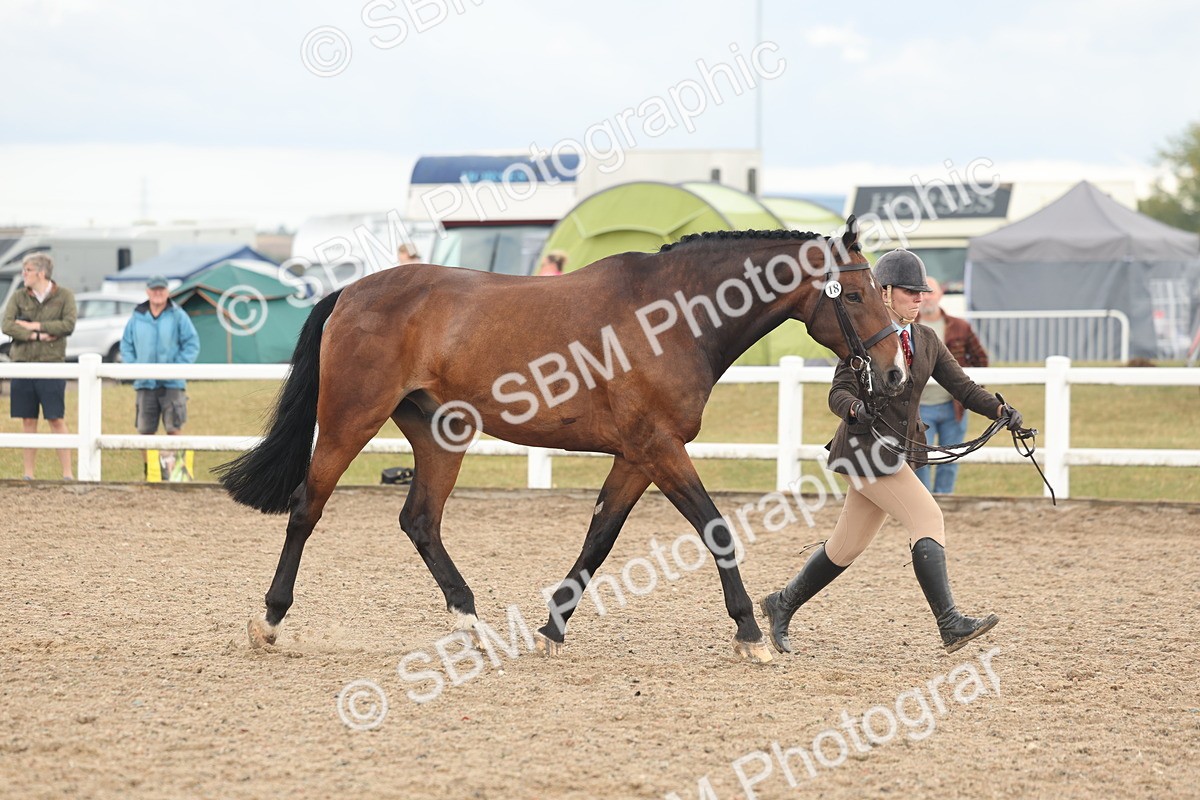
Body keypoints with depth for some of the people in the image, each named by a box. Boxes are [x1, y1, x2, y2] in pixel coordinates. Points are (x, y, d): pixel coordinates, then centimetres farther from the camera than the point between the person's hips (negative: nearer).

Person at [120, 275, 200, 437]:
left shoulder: (178, 316, 0)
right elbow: (126, 346, 14)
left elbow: (192, 345, -1)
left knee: (173, 429, -4)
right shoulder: (137, 318, 8)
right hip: (145, 384, 3)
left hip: (172, 384, -3)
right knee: (145, 430, 4)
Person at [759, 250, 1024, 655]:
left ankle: (782, 605, 27)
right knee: (928, 519, -18)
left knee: (847, 547, 12)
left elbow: (961, 386, 9)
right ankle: (950, 625, -22)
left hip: (898, 452, 8)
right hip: (866, 447, -8)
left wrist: (1001, 410, -7)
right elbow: (839, 393, -13)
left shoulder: (925, 340, 13)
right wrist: (857, 409, -35)